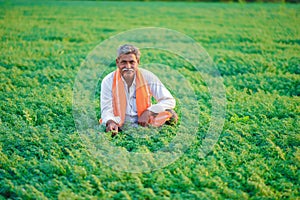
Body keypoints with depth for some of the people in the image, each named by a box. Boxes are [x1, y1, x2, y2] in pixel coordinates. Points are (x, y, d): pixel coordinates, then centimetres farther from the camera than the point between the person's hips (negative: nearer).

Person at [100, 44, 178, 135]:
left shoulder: (148, 77, -5)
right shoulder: (108, 81, -5)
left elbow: (169, 101, -4)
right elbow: (107, 109, -9)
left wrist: (148, 112, -19)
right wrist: (111, 122, -33)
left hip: (144, 124, 0)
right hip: (120, 127, 0)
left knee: (170, 115, -23)